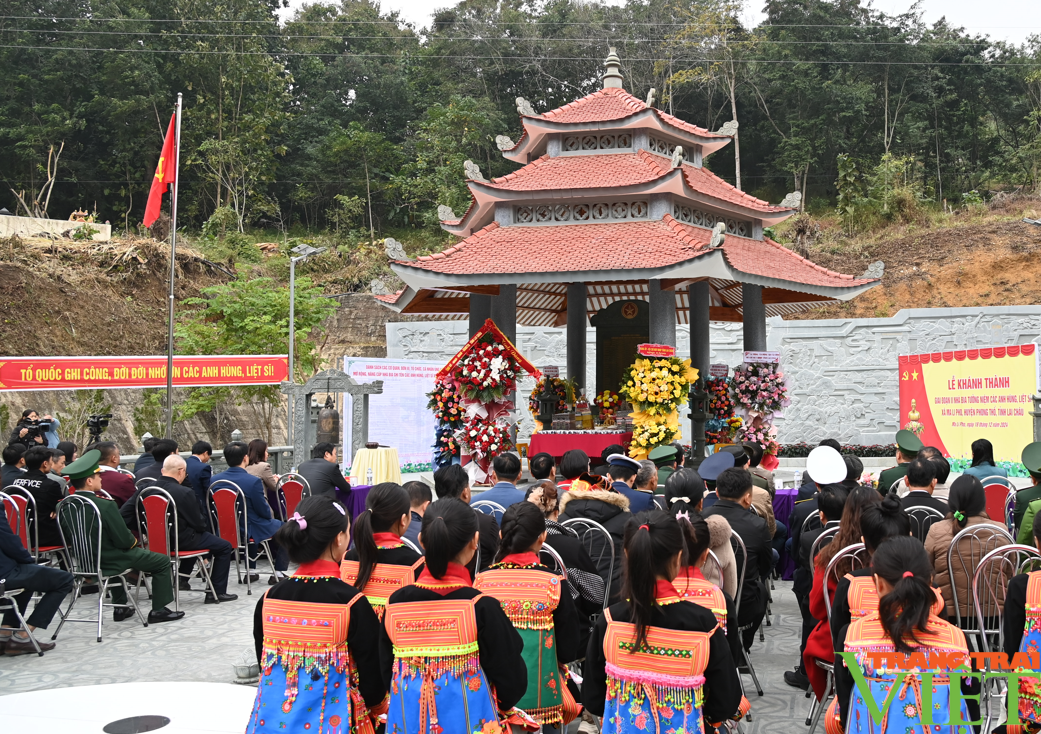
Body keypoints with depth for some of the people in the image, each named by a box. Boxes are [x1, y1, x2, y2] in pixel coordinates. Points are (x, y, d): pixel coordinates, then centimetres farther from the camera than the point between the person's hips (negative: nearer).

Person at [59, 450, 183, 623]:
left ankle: (120, 607, 39)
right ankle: (158, 610, 11)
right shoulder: (105, 506, -27)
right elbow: (123, 540, -23)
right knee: (163, 561, 8)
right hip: (109, 563, -7)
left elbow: (69, 536, 9)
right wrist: (134, 541, 0)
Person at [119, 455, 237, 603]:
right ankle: (217, 593, 9)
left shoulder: (145, 490, -8)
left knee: (195, 537, 36)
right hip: (180, 541, -7)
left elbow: (124, 514, -10)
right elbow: (198, 524, -16)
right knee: (225, 547, 9)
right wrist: (203, 527, 9)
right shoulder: (185, 493, -23)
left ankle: (182, 578, 39)